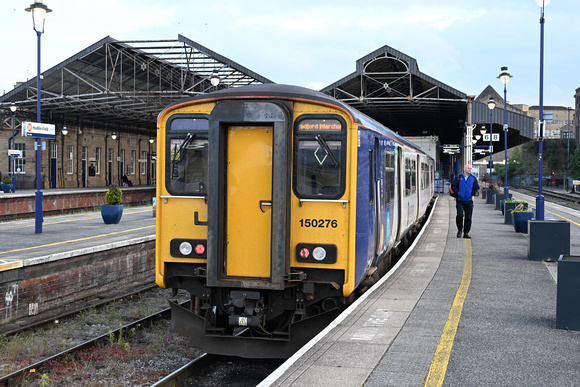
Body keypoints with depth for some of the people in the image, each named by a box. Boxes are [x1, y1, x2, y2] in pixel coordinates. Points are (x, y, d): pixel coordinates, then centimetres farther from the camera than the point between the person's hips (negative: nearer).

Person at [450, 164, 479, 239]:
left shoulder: (473, 178, 5)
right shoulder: (459, 178, -1)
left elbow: (476, 187, 13)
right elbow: (453, 185, 3)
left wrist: (473, 195, 3)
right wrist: (457, 193, -4)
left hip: (469, 201, 2)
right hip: (460, 201, -2)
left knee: (468, 217, 2)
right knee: (460, 215, -12)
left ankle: (466, 233, 9)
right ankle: (459, 230, 9)